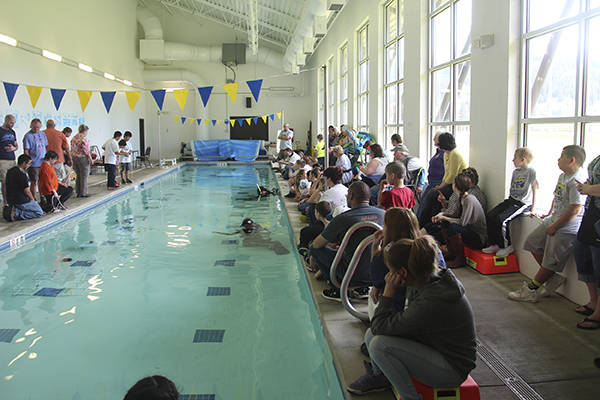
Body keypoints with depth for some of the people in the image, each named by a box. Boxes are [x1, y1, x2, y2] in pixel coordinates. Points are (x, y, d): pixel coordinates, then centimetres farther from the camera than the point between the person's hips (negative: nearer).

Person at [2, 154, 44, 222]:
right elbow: (27, 191, -17)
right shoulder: (22, 174, -19)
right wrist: (33, 200, 0)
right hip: (21, 201, -9)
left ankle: (12, 210, 6)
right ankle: (17, 214, -14)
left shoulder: (10, 171, 10)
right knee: (39, 213, 2)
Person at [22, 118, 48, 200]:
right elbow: (26, 151, -9)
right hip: (33, 163, -5)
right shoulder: (28, 136, -7)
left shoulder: (42, 134, 11)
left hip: (43, 163, 5)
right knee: (34, 182, -1)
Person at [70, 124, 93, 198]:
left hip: (74, 157, 8)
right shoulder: (84, 138, -13)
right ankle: (83, 193, 4)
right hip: (83, 158, -8)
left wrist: (72, 158, 18)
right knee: (84, 176, 0)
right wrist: (90, 157, -11)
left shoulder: (74, 137, 12)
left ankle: (78, 192, 17)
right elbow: (85, 149, -18)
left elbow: (72, 148, 14)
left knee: (78, 175, 15)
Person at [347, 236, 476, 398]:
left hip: (453, 369, -9)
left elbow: (378, 327, -22)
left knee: (379, 345, -25)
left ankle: (410, 396, -7)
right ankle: (378, 376, 28)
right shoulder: (435, 278, -7)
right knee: (370, 335, 2)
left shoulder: (431, 303, -34)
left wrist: (389, 290, -20)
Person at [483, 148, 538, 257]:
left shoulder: (531, 171, -9)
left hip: (523, 203, -8)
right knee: (490, 216, -9)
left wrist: (533, 208, -10)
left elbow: (535, 189, -8)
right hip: (511, 199, 8)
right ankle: (494, 245, 0)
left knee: (501, 219, -24)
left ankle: (507, 246, -5)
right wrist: (508, 201, 12)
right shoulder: (515, 171, 14)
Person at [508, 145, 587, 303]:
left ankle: (530, 290, 6)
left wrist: (554, 227, -19)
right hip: (553, 221, 10)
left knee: (550, 261, -3)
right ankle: (553, 277, 19)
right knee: (533, 243, 12)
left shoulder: (578, 180, -21)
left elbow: (575, 209, -25)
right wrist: (549, 214, 17)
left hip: (566, 228, -10)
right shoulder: (563, 176, 11)